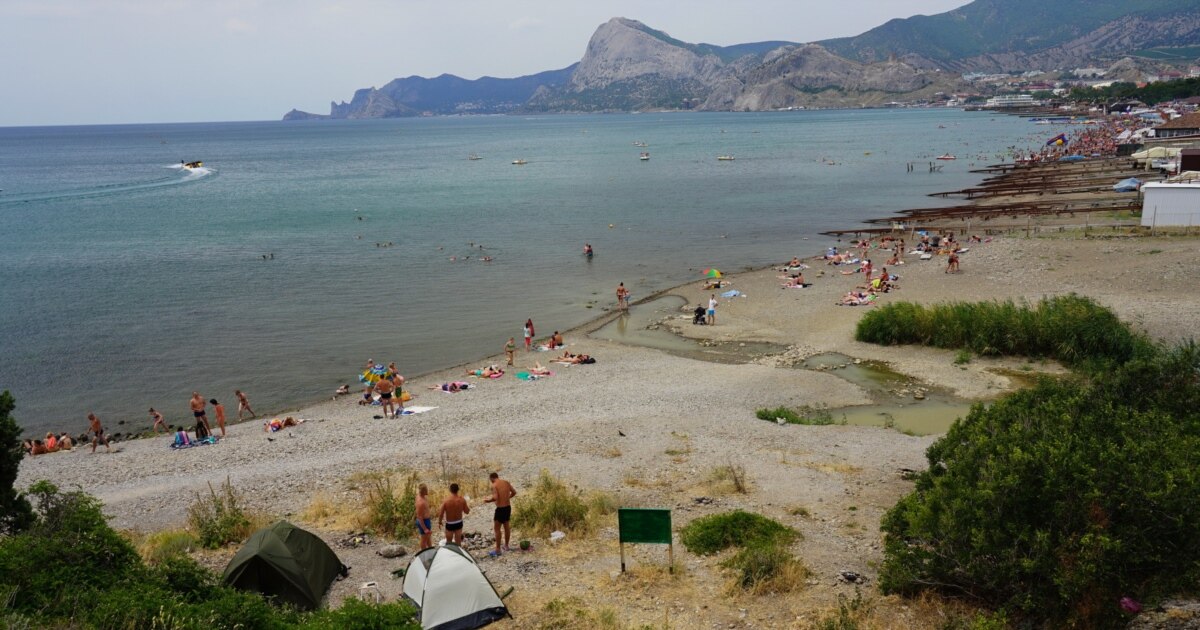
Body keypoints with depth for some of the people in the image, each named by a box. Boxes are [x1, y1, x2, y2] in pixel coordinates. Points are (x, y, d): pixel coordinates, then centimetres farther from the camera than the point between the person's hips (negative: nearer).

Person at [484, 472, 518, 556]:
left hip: (500, 508, -7)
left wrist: (488, 500, -8)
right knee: (506, 526, 21)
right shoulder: (506, 483, 5)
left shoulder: (494, 485, -15)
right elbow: (514, 492, 12)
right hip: (508, 507, 7)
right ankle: (506, 546, 34)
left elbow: (495, 497, -25)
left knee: (497, 528, 2)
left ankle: (498, 550, 2)